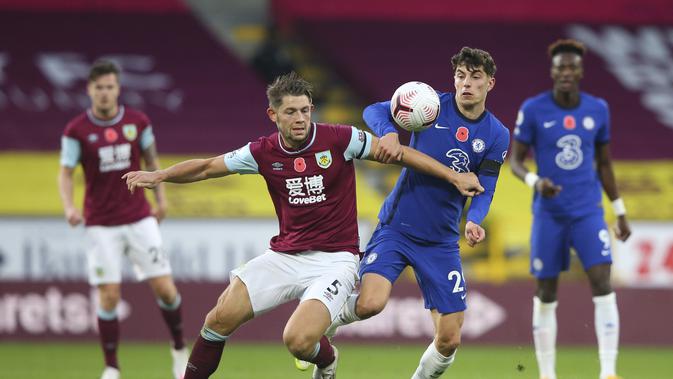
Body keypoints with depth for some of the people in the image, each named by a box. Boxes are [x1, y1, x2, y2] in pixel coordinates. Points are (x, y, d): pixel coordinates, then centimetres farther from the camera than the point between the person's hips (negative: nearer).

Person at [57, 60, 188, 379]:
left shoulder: (137, 121, 0)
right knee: (109, 296, -7)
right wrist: (69, 207, -22)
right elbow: (65, 173, -5)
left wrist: (160, 199, 12)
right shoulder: (76, 131, -6)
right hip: (101, 225, -2)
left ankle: (179, 349, 20)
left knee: (165, 289, -4)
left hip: (139, 218, 2)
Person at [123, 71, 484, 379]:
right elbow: (206, 167, 8)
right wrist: (159, 176, -6)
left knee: (298, 340, -23)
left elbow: (400, 153, -3)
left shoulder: (338, 139, -10)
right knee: (222, 316, -11)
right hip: (284, 256, 4)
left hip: (333, 260, -4)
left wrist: (454, 176, -4)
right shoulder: (264, 152, -1)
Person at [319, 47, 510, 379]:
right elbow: (375, 111, -7)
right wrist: (388, 133, -29)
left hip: (441, 242, 2)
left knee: (449, 340, -2)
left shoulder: (497, 135, 1)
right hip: (396, 227, -2)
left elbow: (484, 190, -2)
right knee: (370, 304, -25)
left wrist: (473, 220, -23)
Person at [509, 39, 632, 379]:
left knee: (602, 284, -14)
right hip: (548, 214, -1)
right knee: (546, 293, 4)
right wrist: (535, 181, -22)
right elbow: (515, 160, -1)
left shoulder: (598, 109, 3)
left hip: (588, 211, 1)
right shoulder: (533, 109, -5)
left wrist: (620, 212, 14)